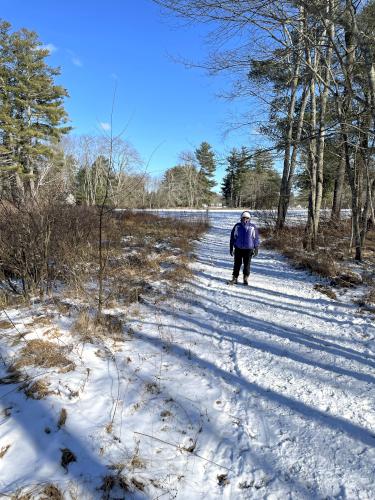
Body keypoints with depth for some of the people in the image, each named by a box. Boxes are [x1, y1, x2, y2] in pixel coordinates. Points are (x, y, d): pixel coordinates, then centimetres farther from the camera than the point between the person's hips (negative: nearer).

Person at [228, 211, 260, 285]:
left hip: (248, 249, 0)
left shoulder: (253, 227, -1)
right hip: (238, 249, 1)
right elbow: (232, 237, 6)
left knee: (247, 265, 6)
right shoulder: (237, 226, 0)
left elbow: (256, 239, 6)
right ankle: (234, 278, 14)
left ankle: (246, 278, 19)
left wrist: (256, 249, 4)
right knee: (237, 264, 5)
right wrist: (231, 248, 4)